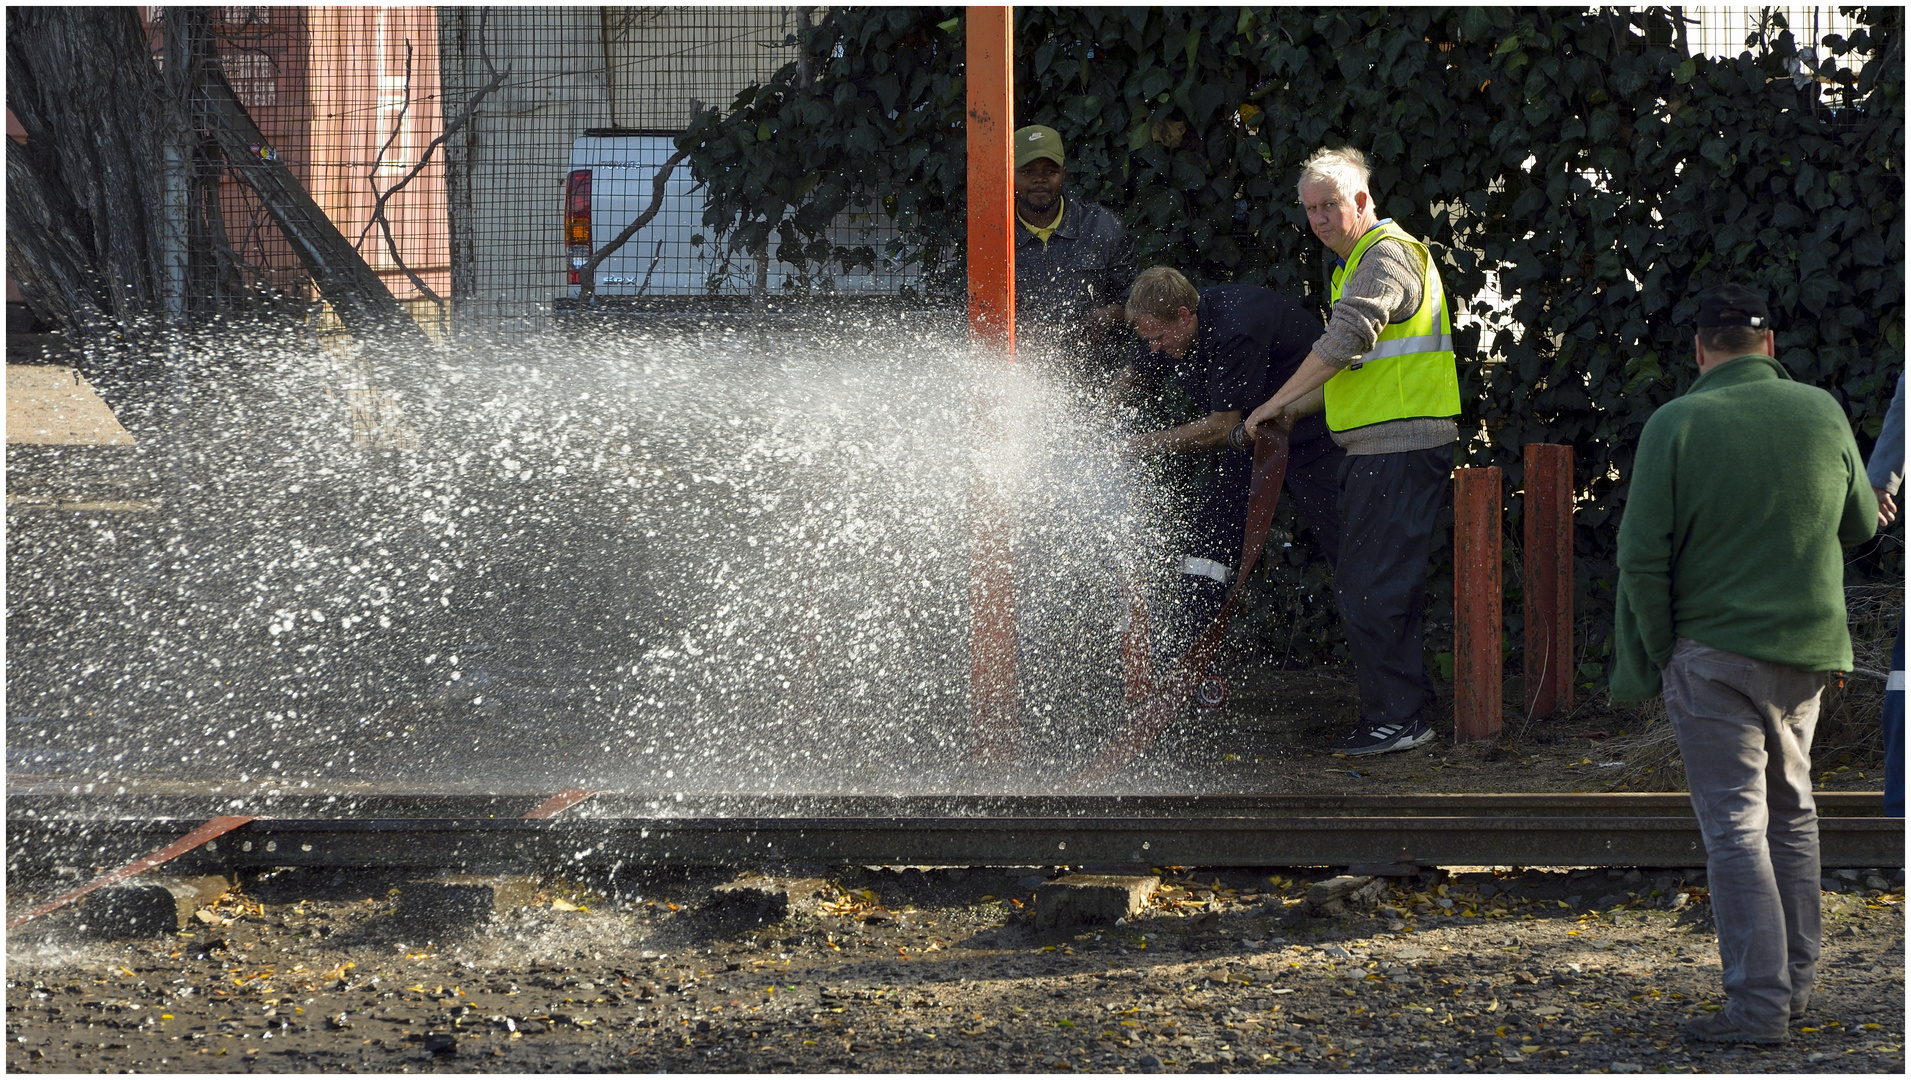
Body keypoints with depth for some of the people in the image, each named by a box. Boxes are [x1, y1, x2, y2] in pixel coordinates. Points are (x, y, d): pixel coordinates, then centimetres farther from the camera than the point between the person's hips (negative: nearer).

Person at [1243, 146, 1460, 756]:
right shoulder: (1356, 263, 22)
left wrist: (1277, 402, -16)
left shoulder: (1388, 255, -11)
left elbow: (1346, 340, -23)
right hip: (1375, 450, 11)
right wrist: (1298, 410, 14)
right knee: (1363, 589, 12)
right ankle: (1404, 712, 17)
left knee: (1371, 591, -12)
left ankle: (1399, 717, -8)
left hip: (1402, 447, -11)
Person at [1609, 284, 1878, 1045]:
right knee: (1790, 810, 19)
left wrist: (1657, 653, -1)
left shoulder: (1675, 425, -12)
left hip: (1714, 651, -4)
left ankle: (1758, 1004, -6)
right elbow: (1859, 526, 14)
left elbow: (1642, 557, -12)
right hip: (1807, 651, 4)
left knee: (1736, 825, -3)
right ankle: (1796, 979, 24)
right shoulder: (1823, 414, 0)